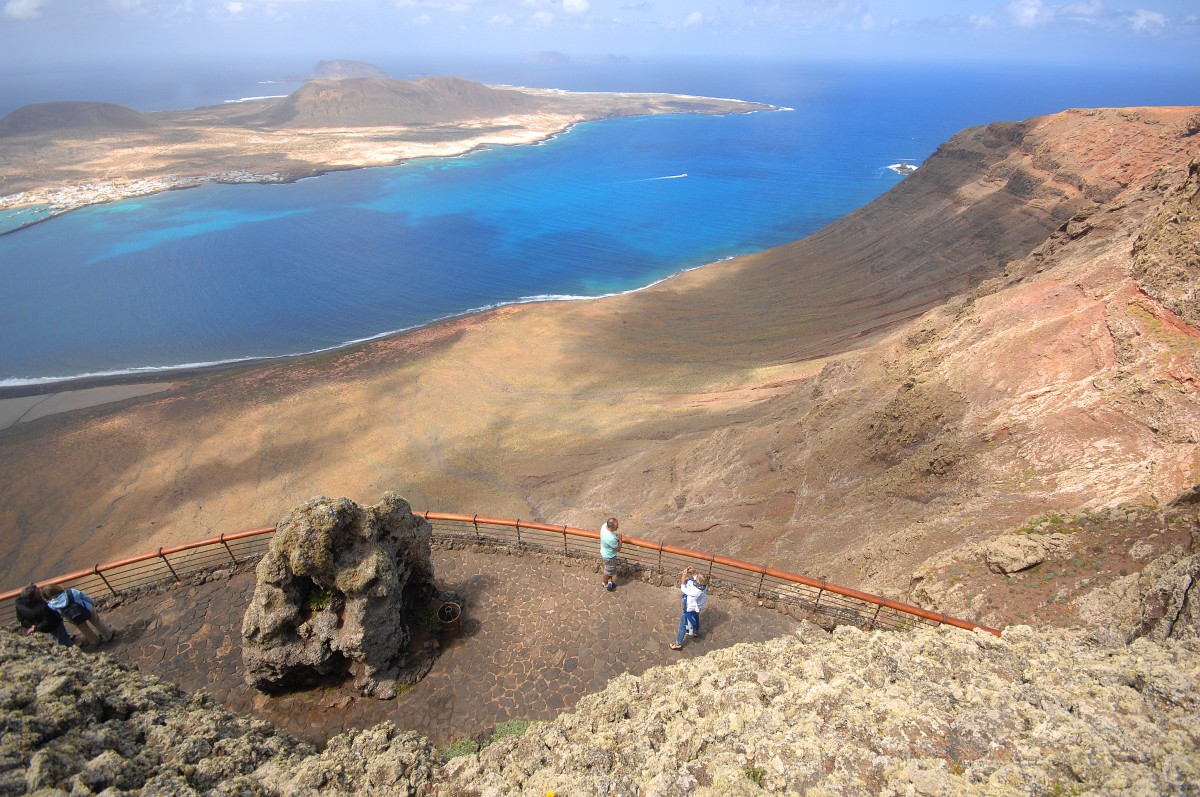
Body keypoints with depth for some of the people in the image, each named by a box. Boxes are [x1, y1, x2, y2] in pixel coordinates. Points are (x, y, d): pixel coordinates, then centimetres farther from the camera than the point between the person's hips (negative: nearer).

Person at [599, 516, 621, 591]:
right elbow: (618, 549, -24)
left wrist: (615, 536, -9)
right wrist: (620, 539, -12)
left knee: (609, 569, 31)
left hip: (603, 552, 7)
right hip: (609, 557, -7)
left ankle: (610, 582, 49)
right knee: (608, 572, 24)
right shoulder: (611, 539, -44)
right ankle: (604, 583, 49)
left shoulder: (604, 525, -22)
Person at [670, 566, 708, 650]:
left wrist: (684, 576, -27)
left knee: (683, 626, 13)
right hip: (696, 607, 7)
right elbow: (695, 576, -6)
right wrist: (693, 572, -25)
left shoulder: (695, 592, -46)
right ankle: (696, 632, 64)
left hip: (689, 609, -7)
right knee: (695, 618, 35)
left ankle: (678, 644, 30)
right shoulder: (704, 584, -27)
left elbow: (683, 589, -29)